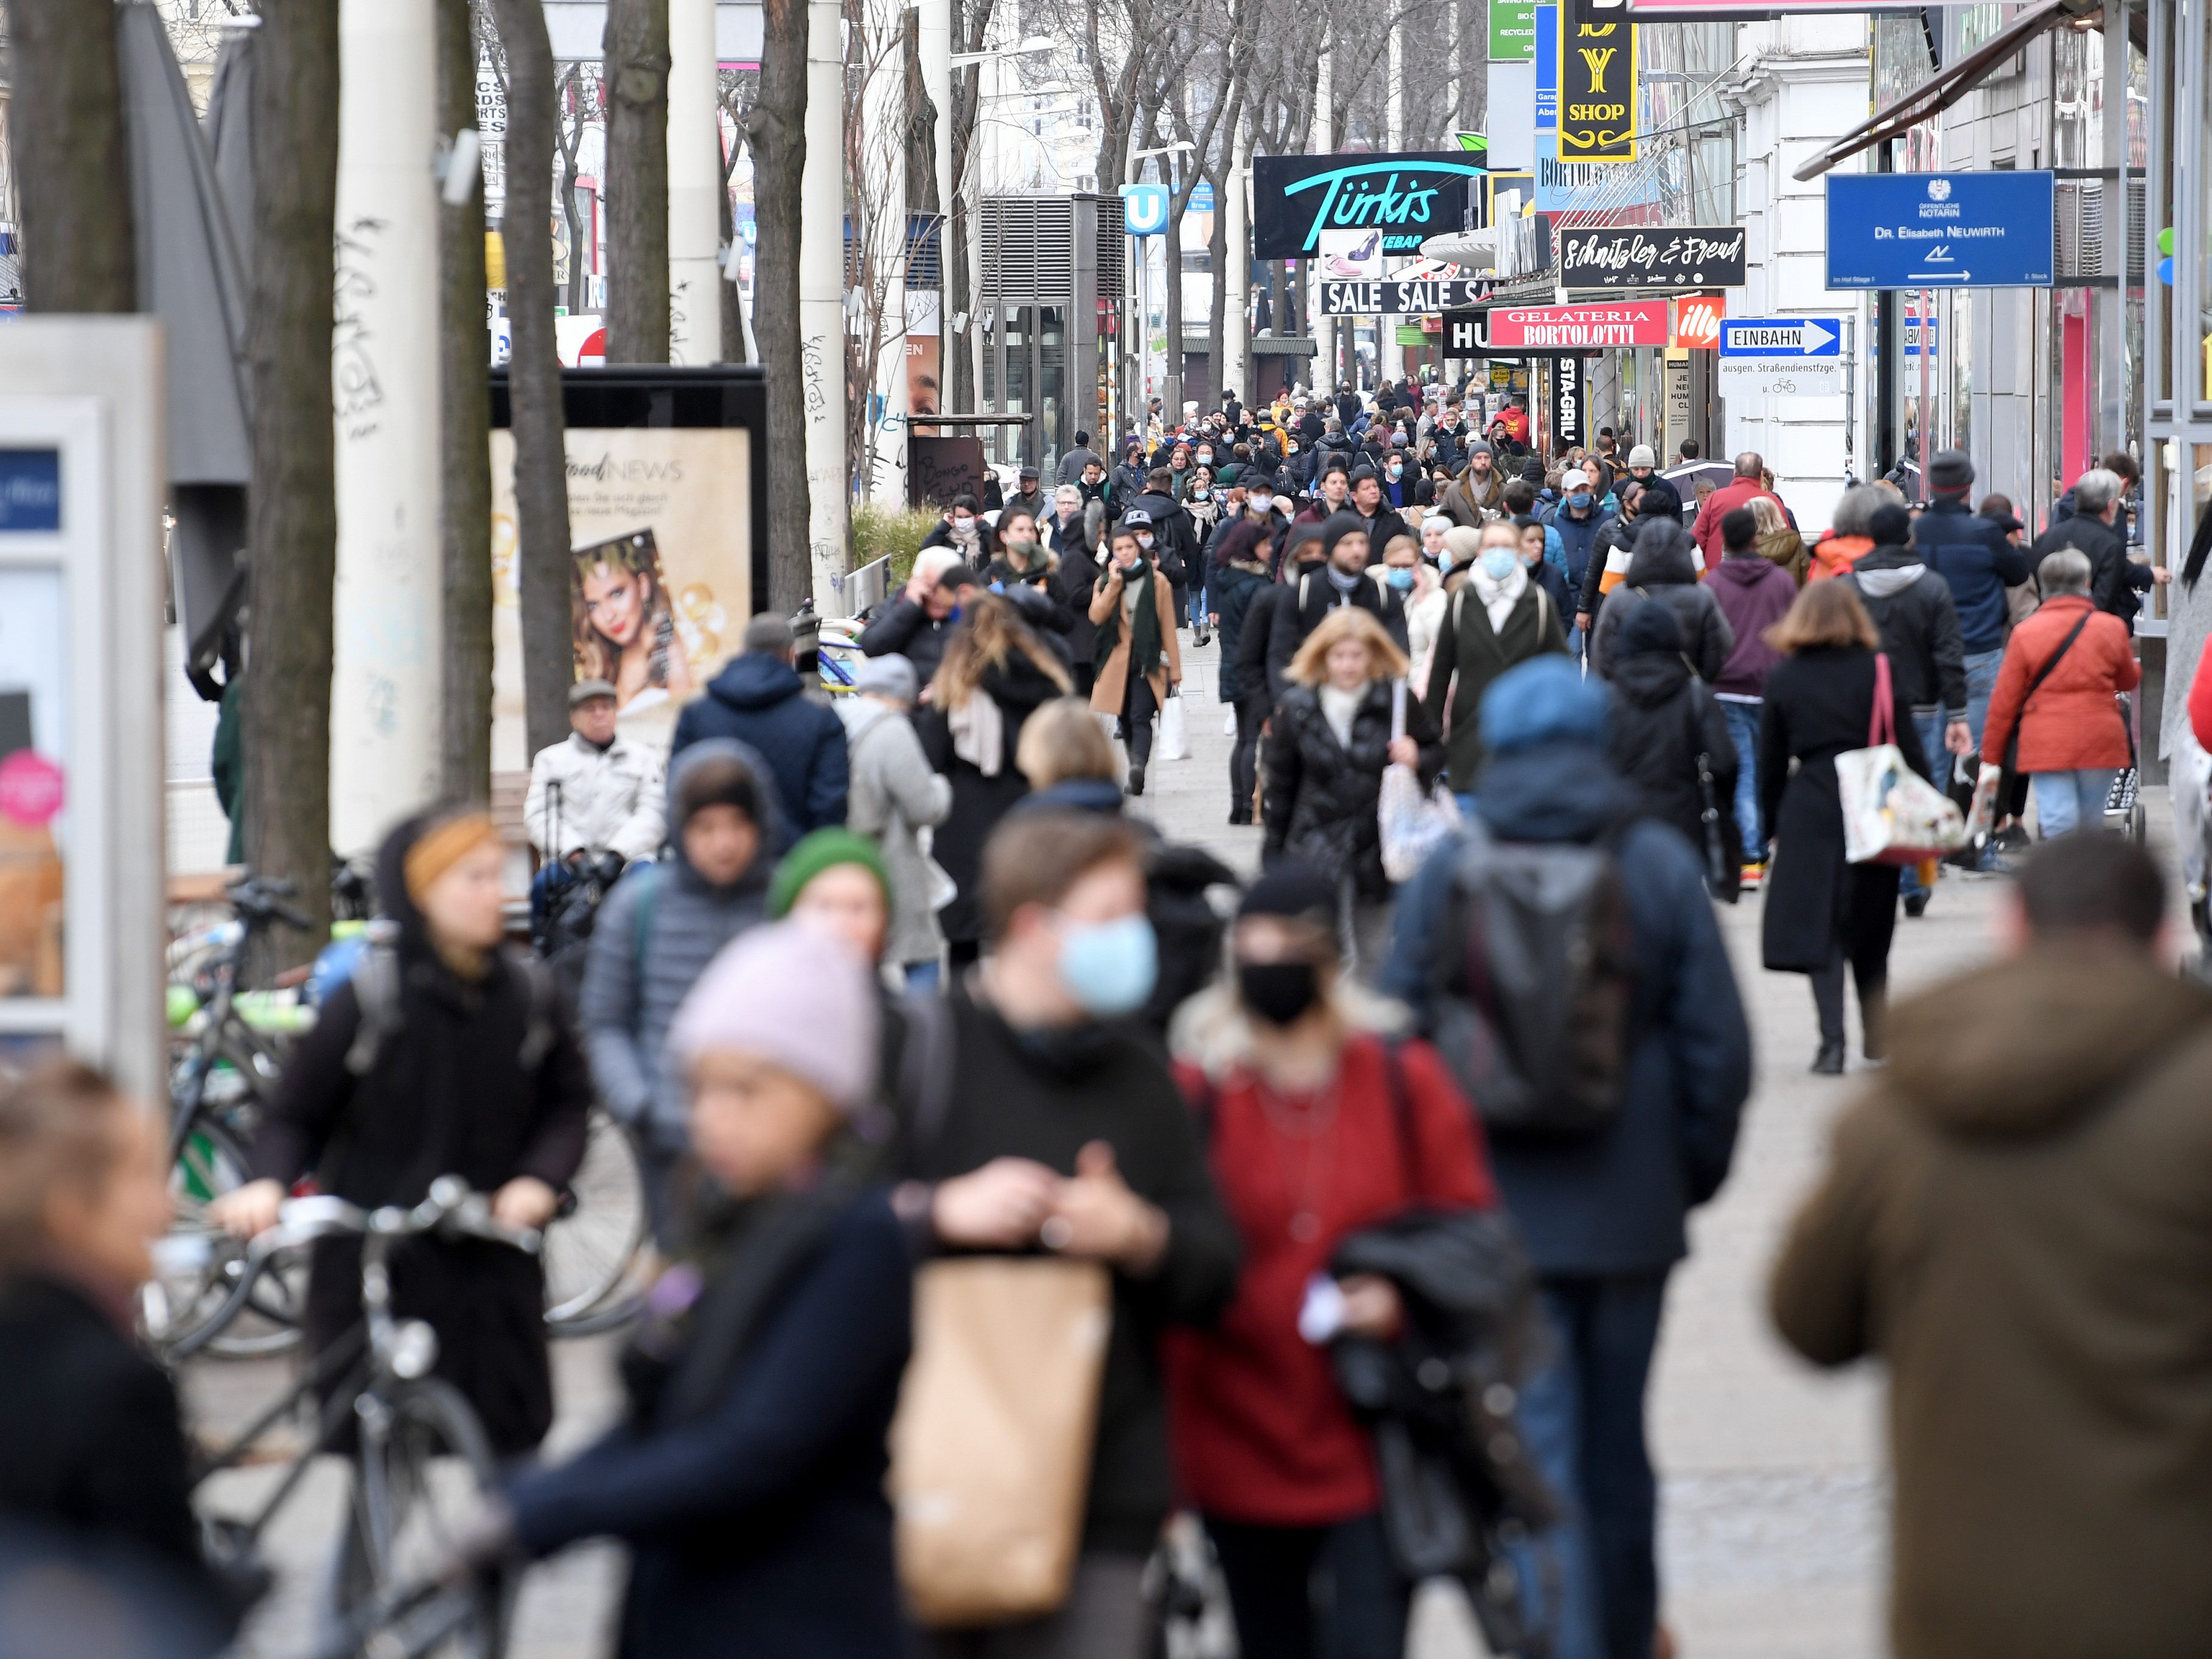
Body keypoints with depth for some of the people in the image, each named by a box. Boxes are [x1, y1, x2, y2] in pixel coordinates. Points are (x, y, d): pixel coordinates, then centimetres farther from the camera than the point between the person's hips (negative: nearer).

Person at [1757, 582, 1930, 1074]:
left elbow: (1771, 762, 5)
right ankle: (1877, 1038, 19)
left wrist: (1773, 823, 13)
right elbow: (1910, 749, 0)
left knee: (1818, 929, -1)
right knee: (1870, 931, 15)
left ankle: (1832, 1040, -13)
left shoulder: (1782, 679, 2)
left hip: (1809, 812, -1)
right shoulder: (1878, 672, 1)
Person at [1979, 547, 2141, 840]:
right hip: (2100, 742, 2)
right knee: (2092, 826, 14)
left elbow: (2004, 700, 0)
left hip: (2046, 746, -2)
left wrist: (1990, 757, 8)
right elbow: (2130, 681, 20)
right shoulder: (2111, 628, 2)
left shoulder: (2025, 632, -2)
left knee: (2058, 827, -6)